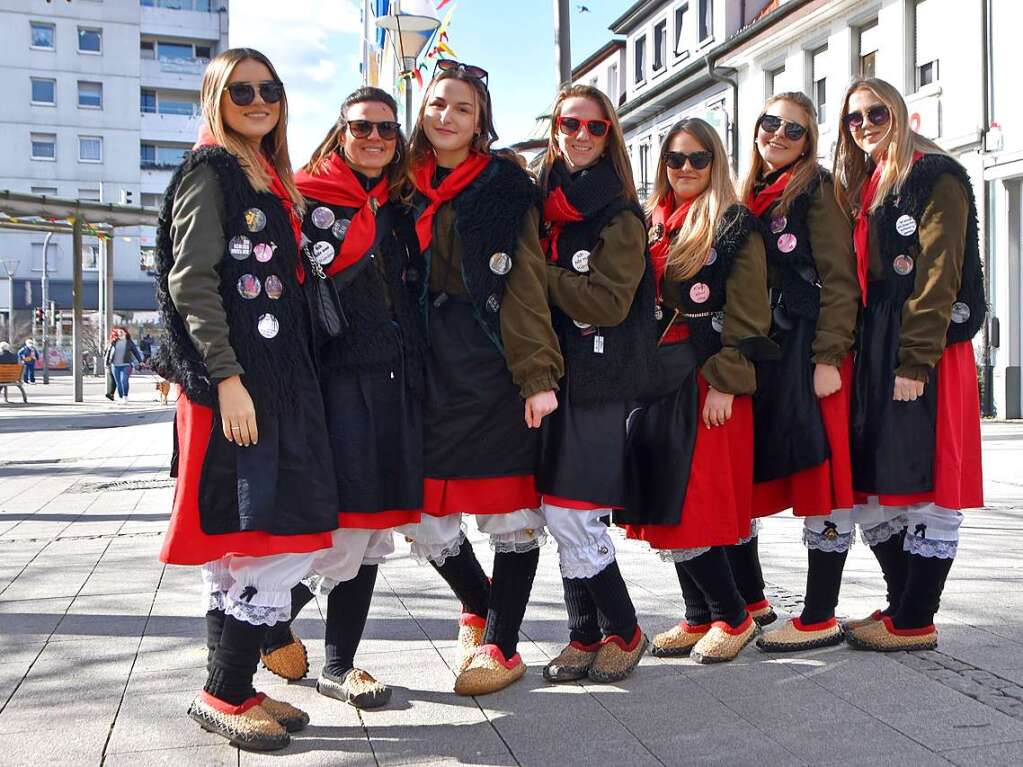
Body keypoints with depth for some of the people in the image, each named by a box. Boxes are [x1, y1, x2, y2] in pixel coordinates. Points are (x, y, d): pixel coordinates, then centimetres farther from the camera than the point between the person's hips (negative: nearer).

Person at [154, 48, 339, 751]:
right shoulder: (209, 172, -3)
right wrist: (227, 379, -20)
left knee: (288, 534, 8)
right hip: (232, 381, -8)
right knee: (269, 540, -8)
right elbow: (192, 282, -13)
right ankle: (224, 695, 6)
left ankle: (236, 686, 19)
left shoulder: (274, 182, 21)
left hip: (282, 376, 9)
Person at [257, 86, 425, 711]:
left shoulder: (402, 209, 18)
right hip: (339, 378, -6)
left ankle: (340, 666, 22)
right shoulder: (309, 200, -1)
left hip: (398, 384, 6)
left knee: (374, 536, 8)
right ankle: (273, 621, 20)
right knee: (344, 534, -9)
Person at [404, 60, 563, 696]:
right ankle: (478, 603, 32)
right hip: (425, 372, 4)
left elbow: (526, 287, -5)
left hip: (496, 370, -3)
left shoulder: (507, 187, 2)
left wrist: (538, 375, -13)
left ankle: (501, 645, 15)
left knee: (512, 510, 0)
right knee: (424, 514, 5)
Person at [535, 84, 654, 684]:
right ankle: (586, 636, 21)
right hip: (550, 375, 6)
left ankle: (624, 632, 11)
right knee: (565, 516, 8)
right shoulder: (543, 201, 14)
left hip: (596, 381, -6)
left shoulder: (619, 216, -5)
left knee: (568, 515, -8)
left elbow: (608, 301, -15)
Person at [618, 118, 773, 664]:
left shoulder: (735, 227, -2)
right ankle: (699, 617, 20)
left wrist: (724, 383, -16)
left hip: (707, 381, -6)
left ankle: (733, 617, 8)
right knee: (665, 508, 7)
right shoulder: (650, 225, 16)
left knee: (691, 505, -9)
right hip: (656, 381, 6)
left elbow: (746, 315, -8)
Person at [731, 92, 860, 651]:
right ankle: (750, 598, 23)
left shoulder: (817, 189, 0)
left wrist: (829, 358, -17)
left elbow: (839, 280, -8)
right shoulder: (747, 197, 18)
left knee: (817, 478, -5)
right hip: (754, 353, 7)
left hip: (807, 352, -7)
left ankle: (820, 617, 4)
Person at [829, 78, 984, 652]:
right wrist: (855, 354, 8)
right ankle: (902, 606, 20)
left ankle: (915, 623, 4)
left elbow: (937, 276, -13)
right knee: (875, 481, 9)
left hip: (926, 352, -8)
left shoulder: (937, 176, -4)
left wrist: (915, 362, -19)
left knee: (927, 482, -3)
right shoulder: (861, 189, 20)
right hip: (873, 352, 8)